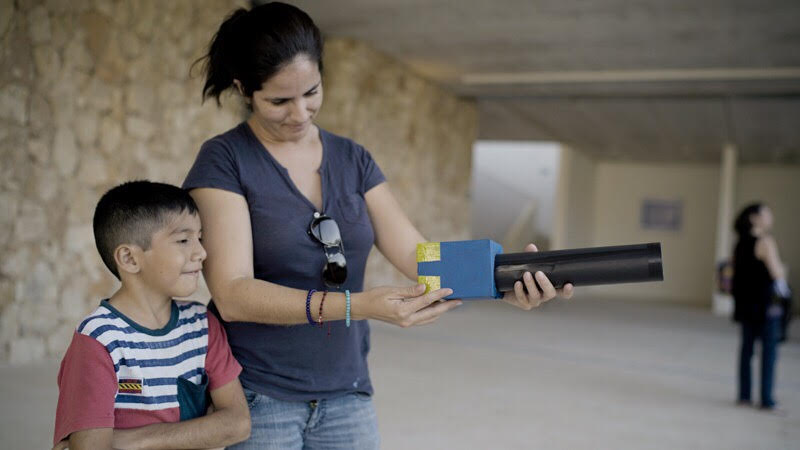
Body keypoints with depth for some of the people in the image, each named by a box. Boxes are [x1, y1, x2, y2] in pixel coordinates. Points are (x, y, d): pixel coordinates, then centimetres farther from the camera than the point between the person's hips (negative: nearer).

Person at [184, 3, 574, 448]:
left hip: (347, 395, 4)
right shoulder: (225, 161, -9)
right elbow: (232, 295, -18)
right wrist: (359, 306, -29)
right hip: (259, 398, -4)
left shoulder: (353, 160, 4)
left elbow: (417, 253, -4)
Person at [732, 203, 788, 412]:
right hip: (765, 303, -7)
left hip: (745, 304, 7)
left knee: (747, 347, 12)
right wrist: (783, 270, 4)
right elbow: (777, 273, -17)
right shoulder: (765, 241, -15)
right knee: (769, 349, 0)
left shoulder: (741, 243, 9)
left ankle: (744, 395, 16)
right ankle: (766, 398, 1)